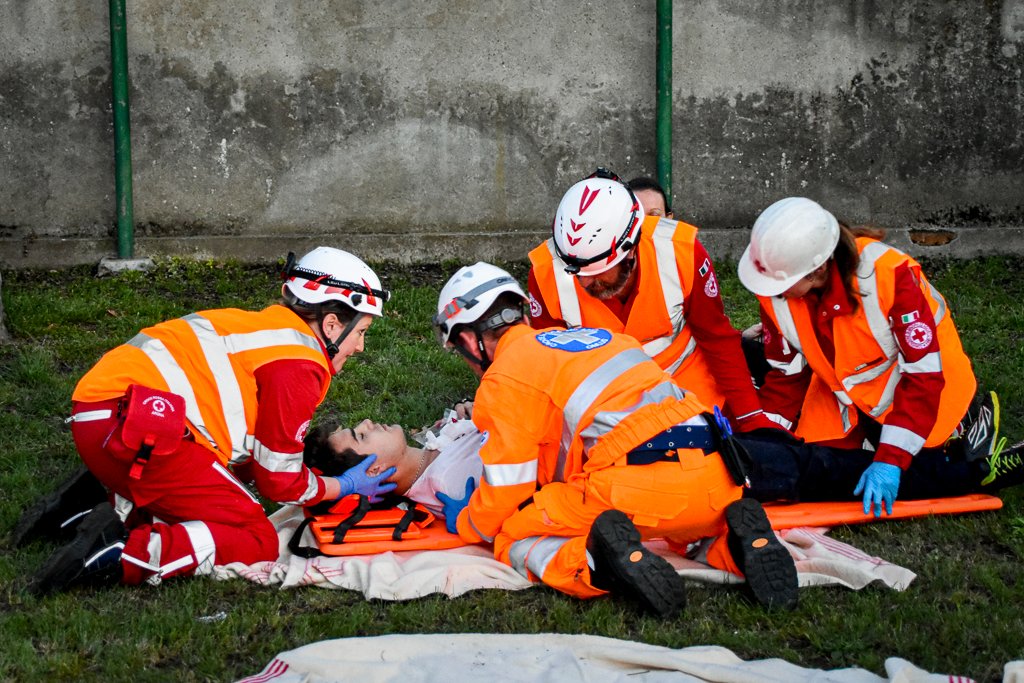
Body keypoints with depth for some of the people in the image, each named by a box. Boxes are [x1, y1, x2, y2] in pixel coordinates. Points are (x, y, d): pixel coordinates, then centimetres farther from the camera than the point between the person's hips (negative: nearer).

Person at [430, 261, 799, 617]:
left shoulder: (503, 380, 6)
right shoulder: (595, 335, 29)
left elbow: (506, 489, 6)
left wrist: (465, 524, 27)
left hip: (639, 485, -7)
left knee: (512, 538, 11)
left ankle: (587, 561, -19)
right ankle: (741, 542, 5)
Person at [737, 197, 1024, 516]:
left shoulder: (888, 273, -33)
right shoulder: (776, 292, -17)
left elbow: (924, 374, -30)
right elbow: (785, 372, -3)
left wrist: (890, 460, -34)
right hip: (846, 391, 6)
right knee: (819, 474, -10)